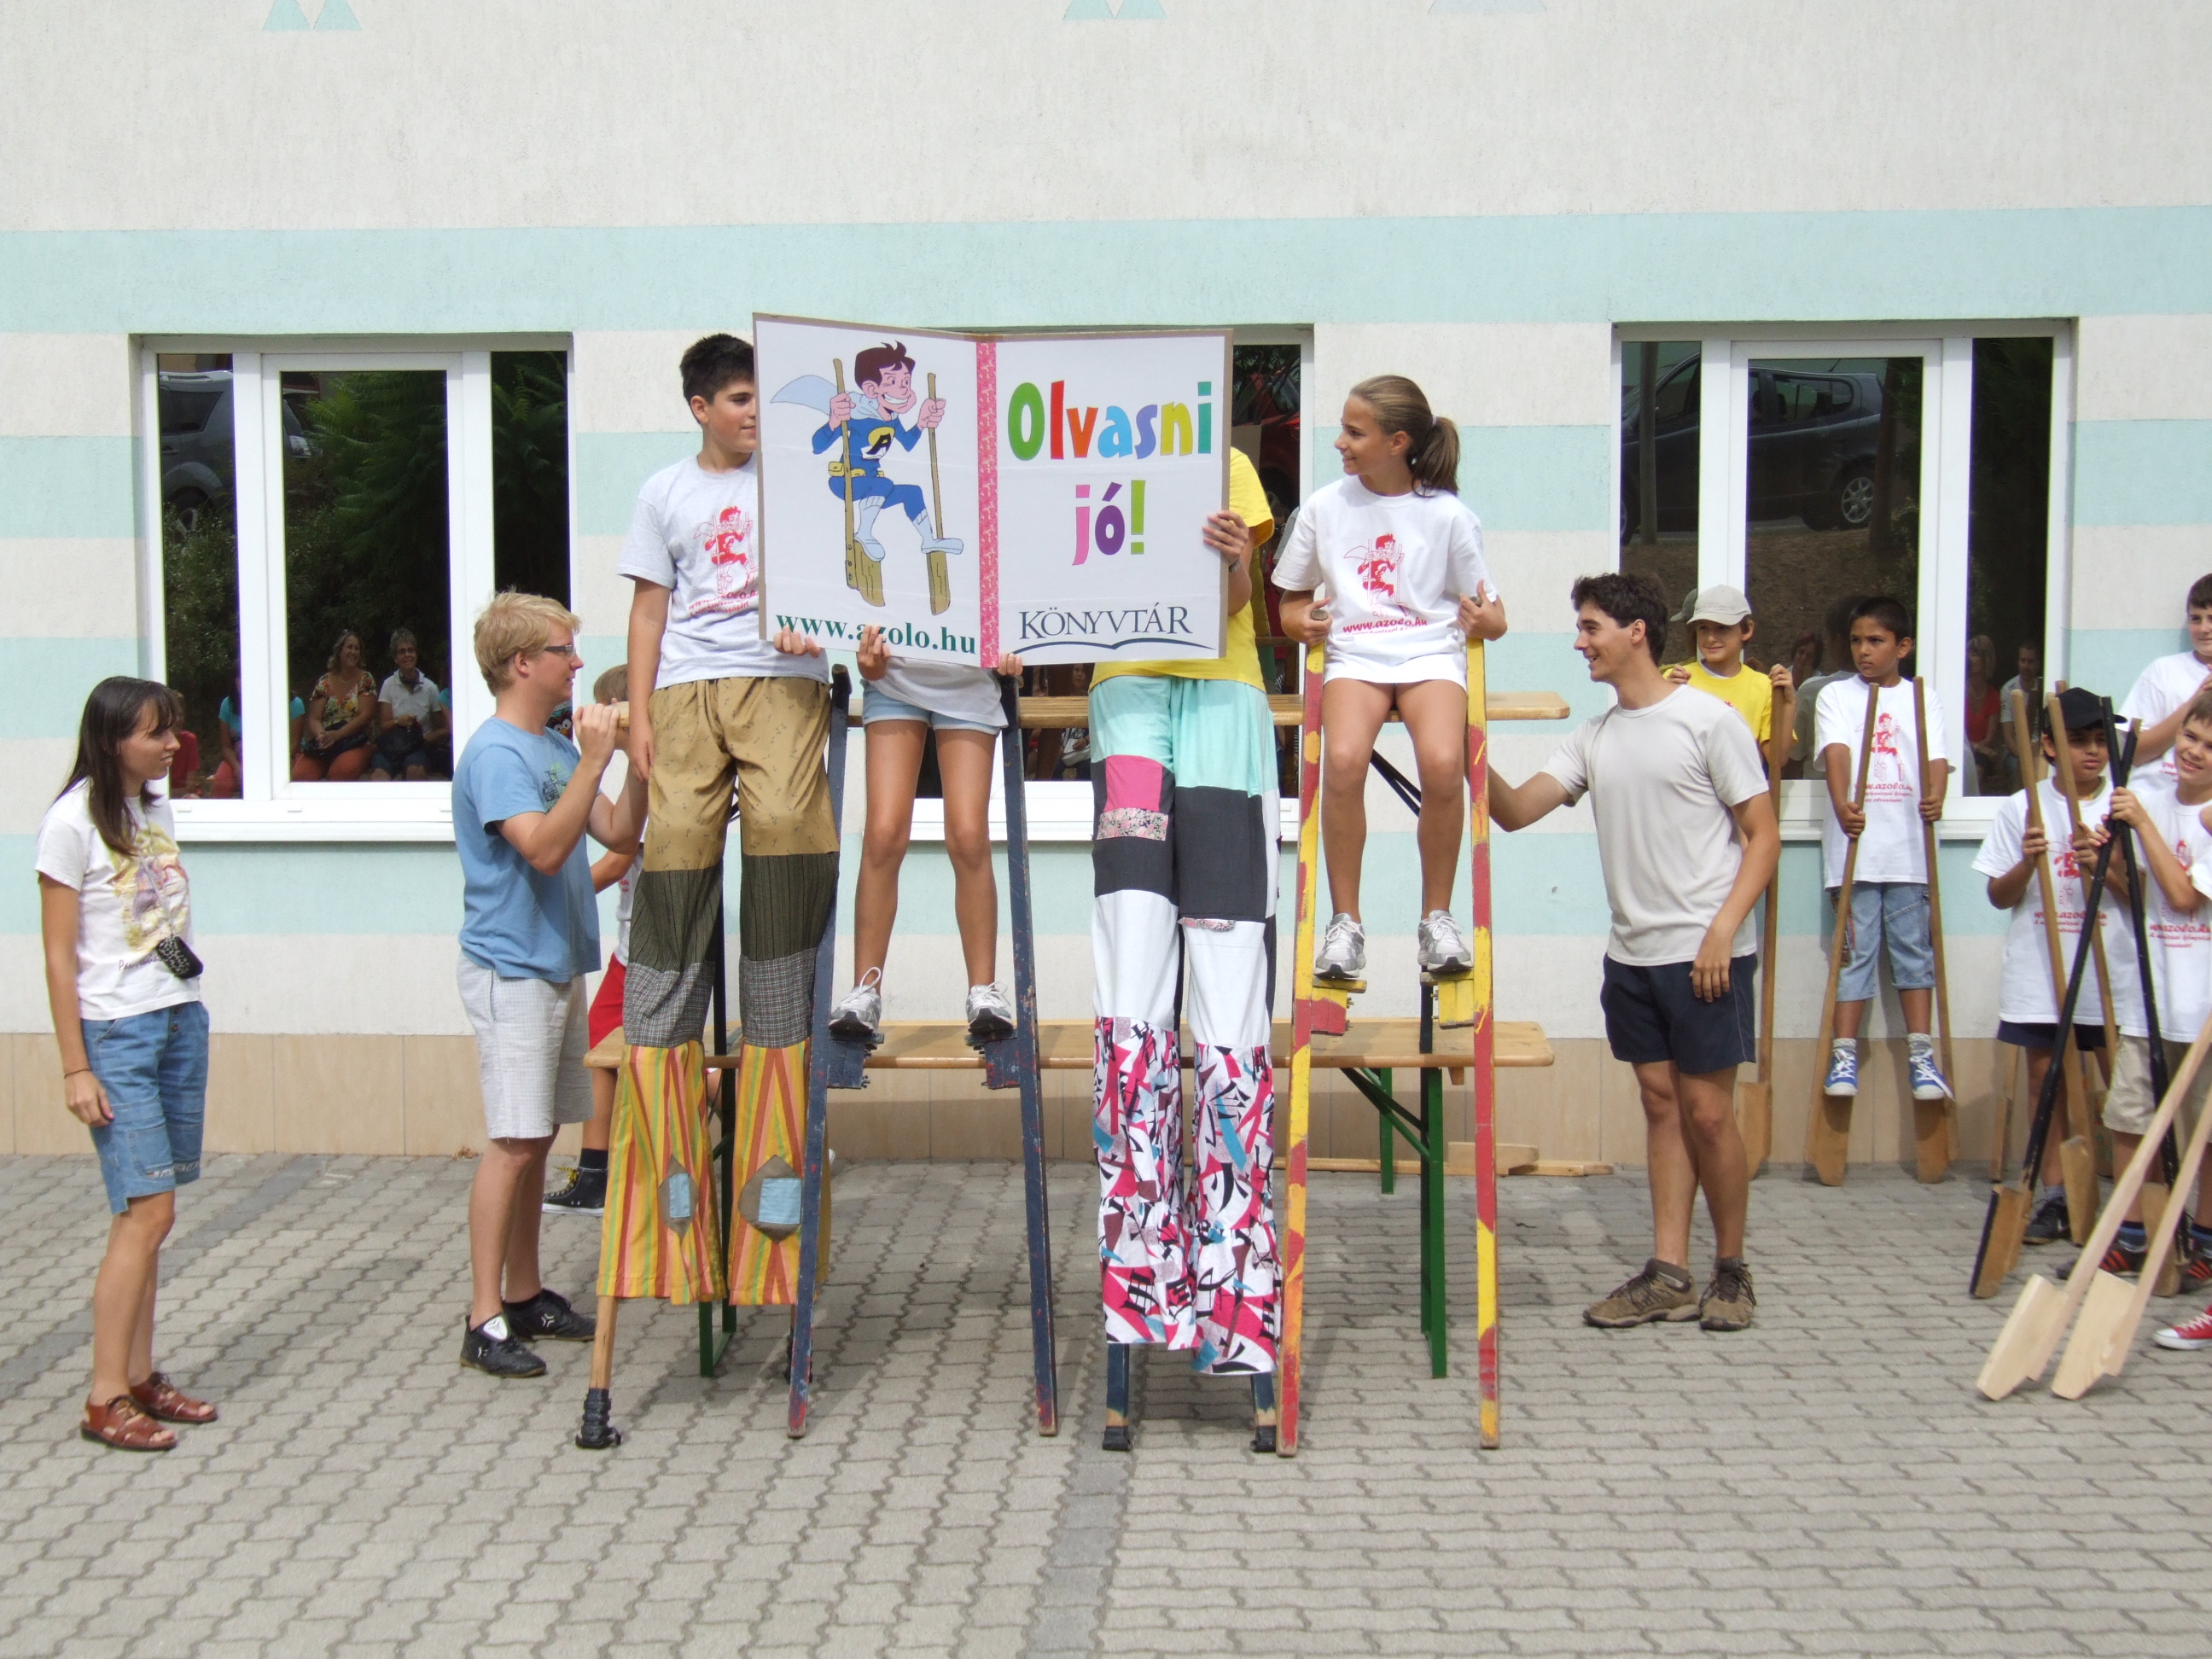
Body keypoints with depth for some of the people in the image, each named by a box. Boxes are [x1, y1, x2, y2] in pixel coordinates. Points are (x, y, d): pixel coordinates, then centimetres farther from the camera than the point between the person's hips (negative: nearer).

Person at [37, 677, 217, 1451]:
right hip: (115, 1033, -7)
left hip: (182, 1022, 7)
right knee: (149, 1212, -10)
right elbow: (59, 956, -10)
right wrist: (75, 1068, -13)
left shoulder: (156, 811, 12)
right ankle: (104, 1399, -2)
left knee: (146, 1212, 8)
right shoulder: (73, 822, -9)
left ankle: (140, 1376, 14)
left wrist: (188, 1025, 15)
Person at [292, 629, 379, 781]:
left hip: (356, 742, -2)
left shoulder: (365, 679, 7)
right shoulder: (324, 682, 14)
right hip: (324, 743, 2)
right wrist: (321, 735, -16)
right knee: (299, 775, -27)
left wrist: (338, 734, -16)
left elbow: (365, 715, -4)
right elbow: (314, 718, 8)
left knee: (343, 770, -38)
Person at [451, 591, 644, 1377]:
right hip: (511, 971, -9)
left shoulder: (555, 749, 12)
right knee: (513, 1142, -8)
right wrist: (594, 761, -23)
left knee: (537, 1137, 13)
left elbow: (620, 833, 12)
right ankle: (485, 1319, -3)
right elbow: (544, 847, -25)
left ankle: (525, 1294, 22)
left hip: (556, 966, 9)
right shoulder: (495, 753, -14)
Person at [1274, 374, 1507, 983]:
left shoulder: (1448, 515, 4)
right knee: (1343, 759, -31)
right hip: (1353, 655, 1)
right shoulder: (1325, 507, 8)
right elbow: (1292, 600, 18)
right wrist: (1301, 622, -6)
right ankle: (1346, 921, -15)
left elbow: (1489, 615, 9)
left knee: (1443, 764, -31)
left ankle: (1437, 917, -9)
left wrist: (1487, 620, -15)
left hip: (1431, 653, -1)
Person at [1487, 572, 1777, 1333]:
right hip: (1632, 954, 6)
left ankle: (1731, 1269, 14)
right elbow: (1514, 810, 6)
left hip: (1703, 955, -6)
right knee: (1660, 1104, 8)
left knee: (1707, 1112, -2)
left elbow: (1763, 835, -7)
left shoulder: (1707, 720, -6)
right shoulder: (1593, 737, 12)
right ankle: (1669, 1274, 13)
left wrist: (1722, 931, -15)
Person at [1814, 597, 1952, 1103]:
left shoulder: (1923, 699, 11)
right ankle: (1844, 1055, 3)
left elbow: (1936, 758, -1)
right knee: (1856, 950, -1)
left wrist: (1935, 797, -24)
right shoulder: (1836, 695, 6)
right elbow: (1836, 752, -10)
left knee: (1914, 948, 4)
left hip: (1908, 847, 2)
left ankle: (1921, 1055, 8)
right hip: (1854, 842, -1)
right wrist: (1842, 805, -28)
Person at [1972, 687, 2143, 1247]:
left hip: (2112, 972, 0)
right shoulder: (2021, 808, 3)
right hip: (2039, 971, 1)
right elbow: (2000, 897, 4)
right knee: (2045, 1079, 4)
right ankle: (2054, 1196, 13)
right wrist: (2028, 863, -15)